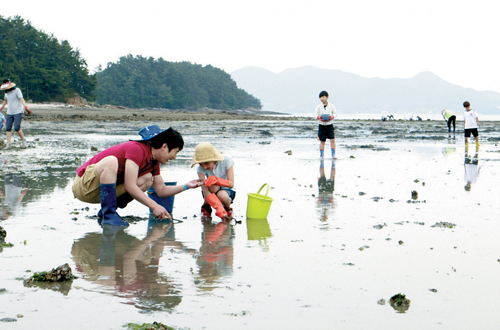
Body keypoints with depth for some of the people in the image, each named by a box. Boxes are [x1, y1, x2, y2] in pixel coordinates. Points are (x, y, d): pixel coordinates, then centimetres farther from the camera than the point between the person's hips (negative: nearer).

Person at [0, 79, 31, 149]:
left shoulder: (17, 90, -9)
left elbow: (21, 99, -19)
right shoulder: (7, 92, 12)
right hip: (9, 113, 7)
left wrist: (26, 107, -32)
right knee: (8, 128, -3)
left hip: (18, 112, -7)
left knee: (17, 128, -17)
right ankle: (8, 144, -1)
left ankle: (23, 140, 4)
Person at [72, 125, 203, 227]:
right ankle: (109, 215, -32)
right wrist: (154, 206, -22)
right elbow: (129, 187, -26)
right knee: (110, 161, -35)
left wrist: (186, 186, 3)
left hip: (105, 186, 9)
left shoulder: (153, 161, 8)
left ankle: (105, 211, 0)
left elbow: (161, 190, 15)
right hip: (83, 186, -9)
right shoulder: (137, 149, -22)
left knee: (147, 179, -1)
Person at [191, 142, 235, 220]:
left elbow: (231, 184, -24)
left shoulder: (226, 160, -22)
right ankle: (206, 206, -5)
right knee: (213, 185, -35)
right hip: (211, 193, 1)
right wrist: (219, 208, -49)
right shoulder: (201, 169, -22)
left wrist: (216, 179, -44)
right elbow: (205, 191, -33)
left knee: (222, 195, -37)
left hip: (227, 191, 0)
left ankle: (227, 207, 0)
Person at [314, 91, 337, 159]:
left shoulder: (331, 106, 1)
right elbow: (316, 114, 2)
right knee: (322, 141, 5)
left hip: (330, 125, 0)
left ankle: (333, 155, -4)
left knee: (332, 140, -11)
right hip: (322, 126, 0)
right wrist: (319, 117, -19)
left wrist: (331, 117, -14)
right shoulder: (319, 107, 0)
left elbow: (335, 113, 6)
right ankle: (322, 155, 15)